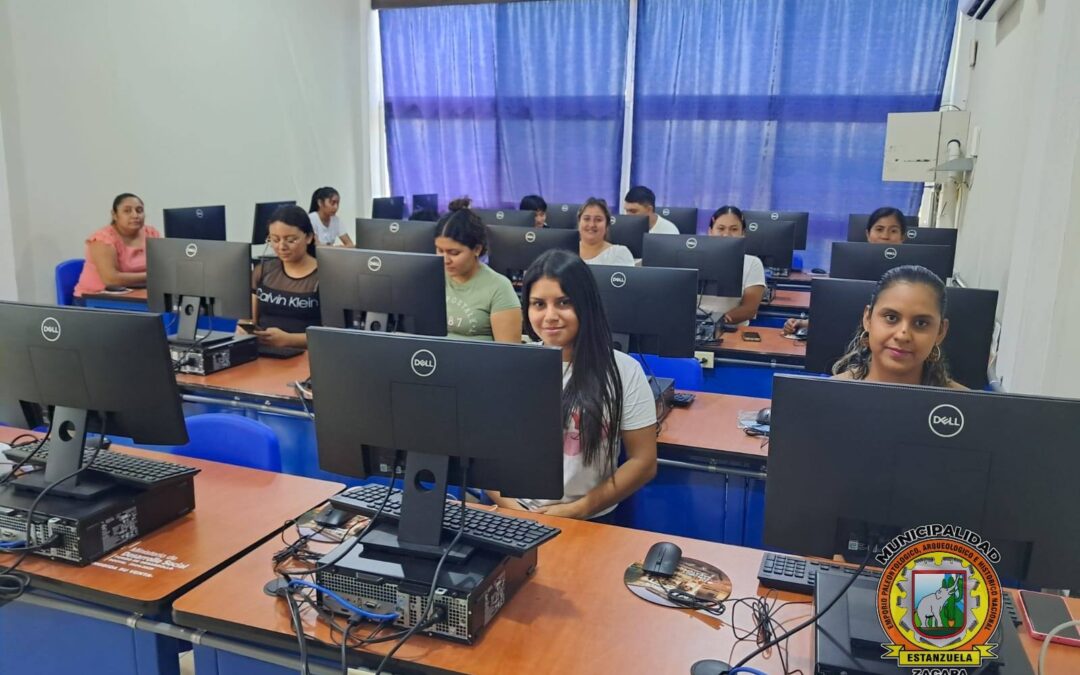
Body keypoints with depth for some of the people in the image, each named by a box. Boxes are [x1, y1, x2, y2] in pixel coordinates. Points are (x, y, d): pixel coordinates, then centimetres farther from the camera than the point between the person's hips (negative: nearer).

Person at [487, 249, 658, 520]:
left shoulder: (623, 371, -1)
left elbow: (643, 462, 0)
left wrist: (576, 510, -8)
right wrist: (514, 511, -9)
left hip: (591, 522, -1)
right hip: (515, 517, 1)